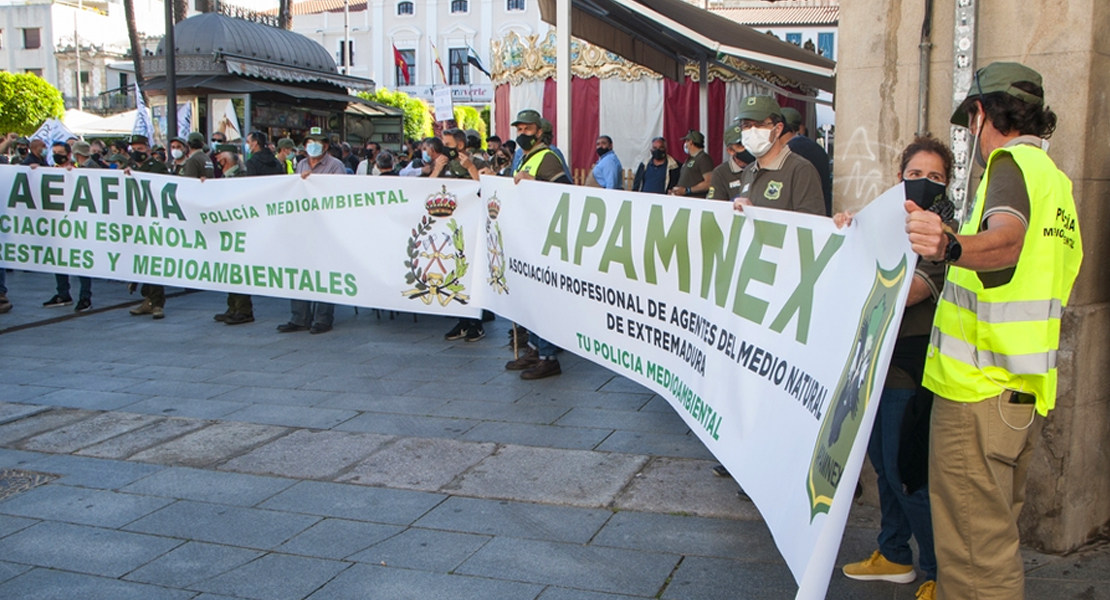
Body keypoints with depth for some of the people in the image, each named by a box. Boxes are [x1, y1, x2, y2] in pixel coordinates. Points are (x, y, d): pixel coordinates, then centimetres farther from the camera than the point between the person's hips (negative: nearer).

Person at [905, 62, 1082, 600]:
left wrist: (952, 247, -53)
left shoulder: (1011, 161, -11)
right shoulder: (1055, 177, 20)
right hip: (1023, 390, 10)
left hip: (978, 388, -10)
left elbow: (1008, 239, -33)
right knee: (995, 532, 20)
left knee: (974, 546, -5)